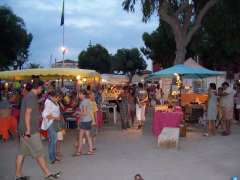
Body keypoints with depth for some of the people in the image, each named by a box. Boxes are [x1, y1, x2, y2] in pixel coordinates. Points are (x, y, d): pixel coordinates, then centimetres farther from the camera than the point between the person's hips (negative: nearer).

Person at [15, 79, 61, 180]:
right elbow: (27, 114, -21)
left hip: (23, 130, 10)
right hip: (30, 130, -10)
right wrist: (28, 130, -22)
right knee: (39, 153, -2)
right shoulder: (32, 97, -15)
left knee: (22, 153, 12)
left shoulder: (28, 96, 15)